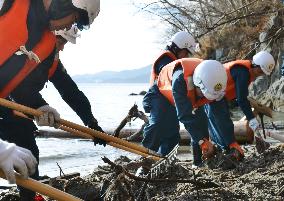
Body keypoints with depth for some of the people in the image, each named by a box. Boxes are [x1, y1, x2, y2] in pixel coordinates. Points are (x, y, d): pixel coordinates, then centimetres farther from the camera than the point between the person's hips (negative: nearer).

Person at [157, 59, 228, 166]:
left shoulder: (212, 81, -31)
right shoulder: (180, 80, -48)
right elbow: (185, 115, -49)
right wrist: (203, 141, -51)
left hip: (190, 99, 5)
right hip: (163, 93, -5)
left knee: (201, 121, -9)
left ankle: (199, 163, -3)